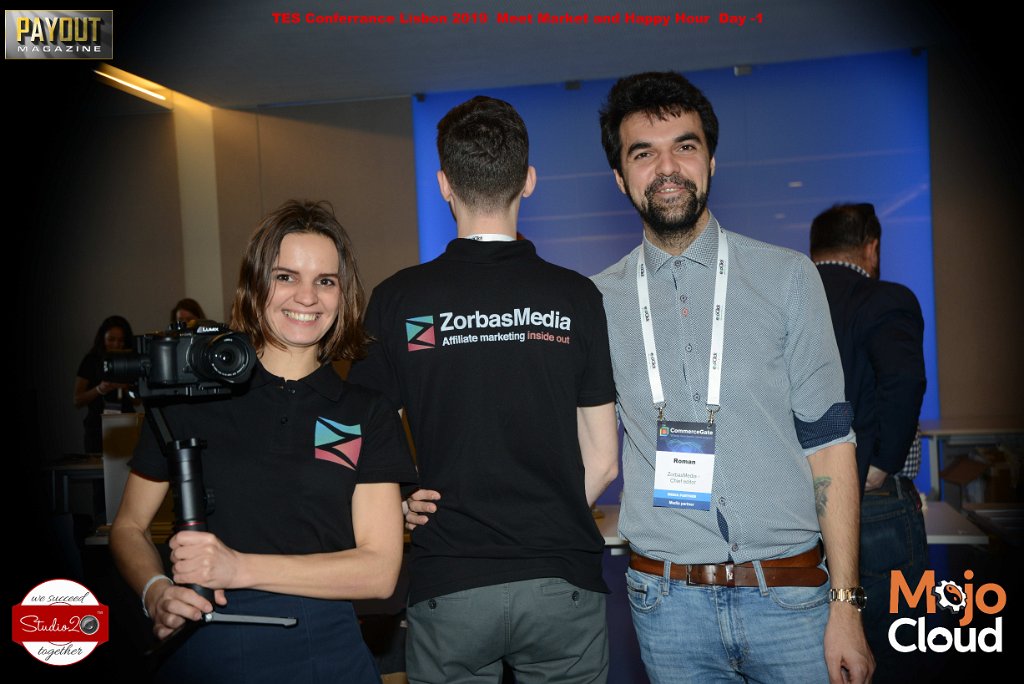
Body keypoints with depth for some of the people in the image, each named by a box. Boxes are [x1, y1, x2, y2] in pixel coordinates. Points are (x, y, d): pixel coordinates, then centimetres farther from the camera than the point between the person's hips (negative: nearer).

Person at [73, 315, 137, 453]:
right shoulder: (91, 361, 2)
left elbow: (136, 401, 6)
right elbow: (77, 401, -2)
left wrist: (126, 388, -13)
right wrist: (100, 389, -18)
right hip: (97, 428, -1)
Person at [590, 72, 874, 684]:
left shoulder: (787, 277, 0)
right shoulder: (599, 302, 1)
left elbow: (827, 442, -1)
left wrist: (845, 605, -5)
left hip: (789, 594, 0)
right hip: (667, 604, 1)